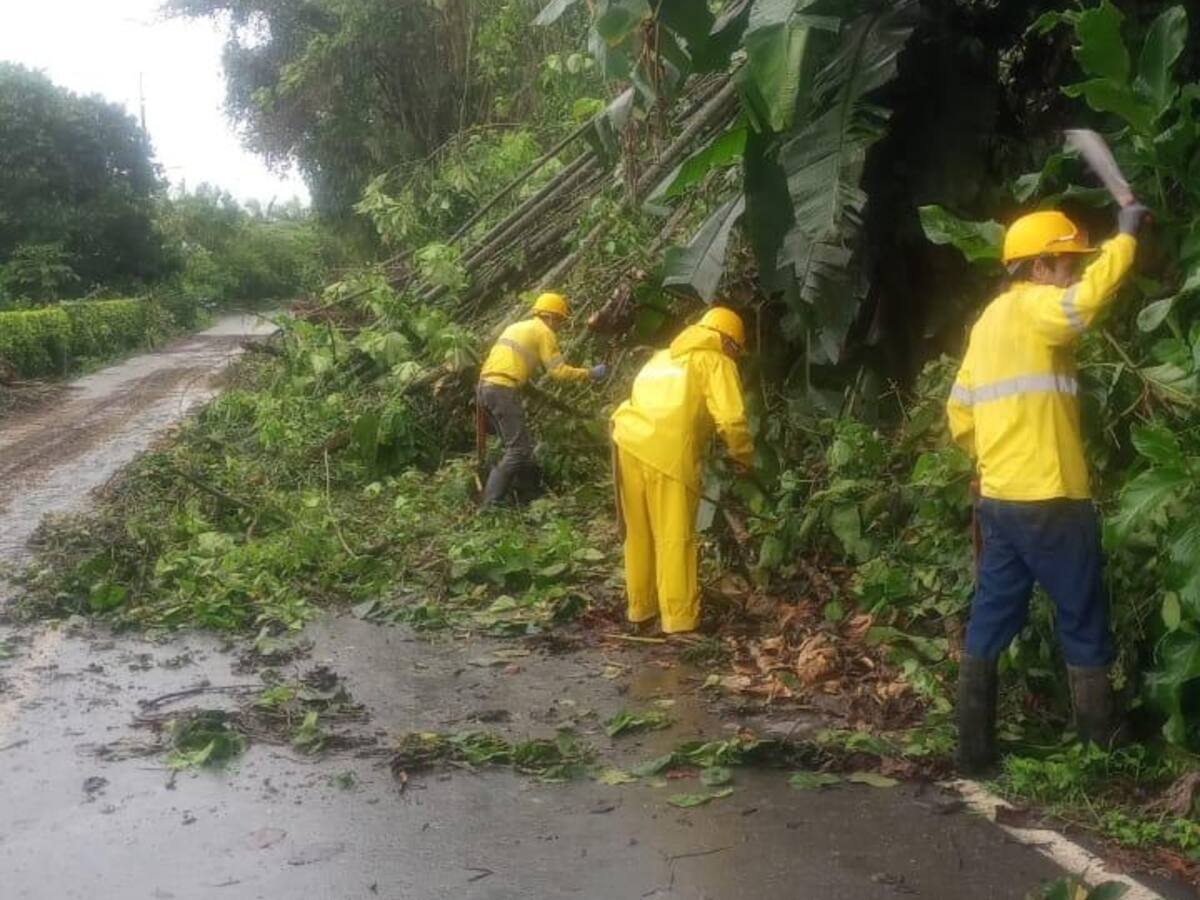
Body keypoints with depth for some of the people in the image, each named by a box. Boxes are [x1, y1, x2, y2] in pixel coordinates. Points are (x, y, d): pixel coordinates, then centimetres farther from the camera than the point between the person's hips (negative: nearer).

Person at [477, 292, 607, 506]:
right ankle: (491, 503, -13)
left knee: (515, 444, 19)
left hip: (485, 387, 9)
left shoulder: (517, 327, 27)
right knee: (519, 449, -7)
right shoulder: (544, 332, 2)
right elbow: (558, 370, -5)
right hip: (503, 390, -9)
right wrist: (590, 373, 4)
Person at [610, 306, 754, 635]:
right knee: (675, 538, 0)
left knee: (639, 534, 16)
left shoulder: (664, 356, 30)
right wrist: (743, 455, 13)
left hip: (628, 441, 7)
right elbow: (731, 420, -3)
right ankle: (679, 618, 3)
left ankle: (641, 609, 24)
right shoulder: (717, 362, 9)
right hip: (668, 452, -6)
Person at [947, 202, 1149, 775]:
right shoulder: (1034, 307, -9)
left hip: (998, 499, 8)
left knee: (989, 626, 10)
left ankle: (974, 753, 14)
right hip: (1049, 502, -8)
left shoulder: (989, 319, 16)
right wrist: (1126, 236, -19)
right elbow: (1091, 296, -31)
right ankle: (1103, 754, 12)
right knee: (1084, 631, 4)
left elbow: (960, 412, 18)